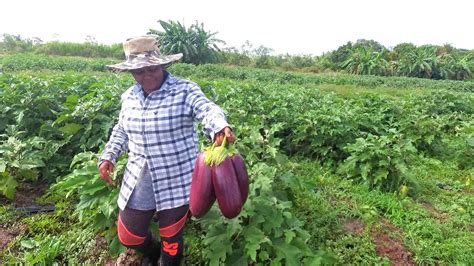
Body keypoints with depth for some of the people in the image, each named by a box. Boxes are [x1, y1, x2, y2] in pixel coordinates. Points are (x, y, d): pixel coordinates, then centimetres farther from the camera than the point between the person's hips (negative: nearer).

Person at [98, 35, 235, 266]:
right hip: (139, 181, 6)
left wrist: (220, 127, -52)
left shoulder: (184, 90, -13)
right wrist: (108, 156, 6)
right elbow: (121, 131, 18)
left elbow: (208, 110, -30)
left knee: (171, 237, 15)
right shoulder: (129, 97, 5)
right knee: (128, 236, 20)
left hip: (176, 179, -5)